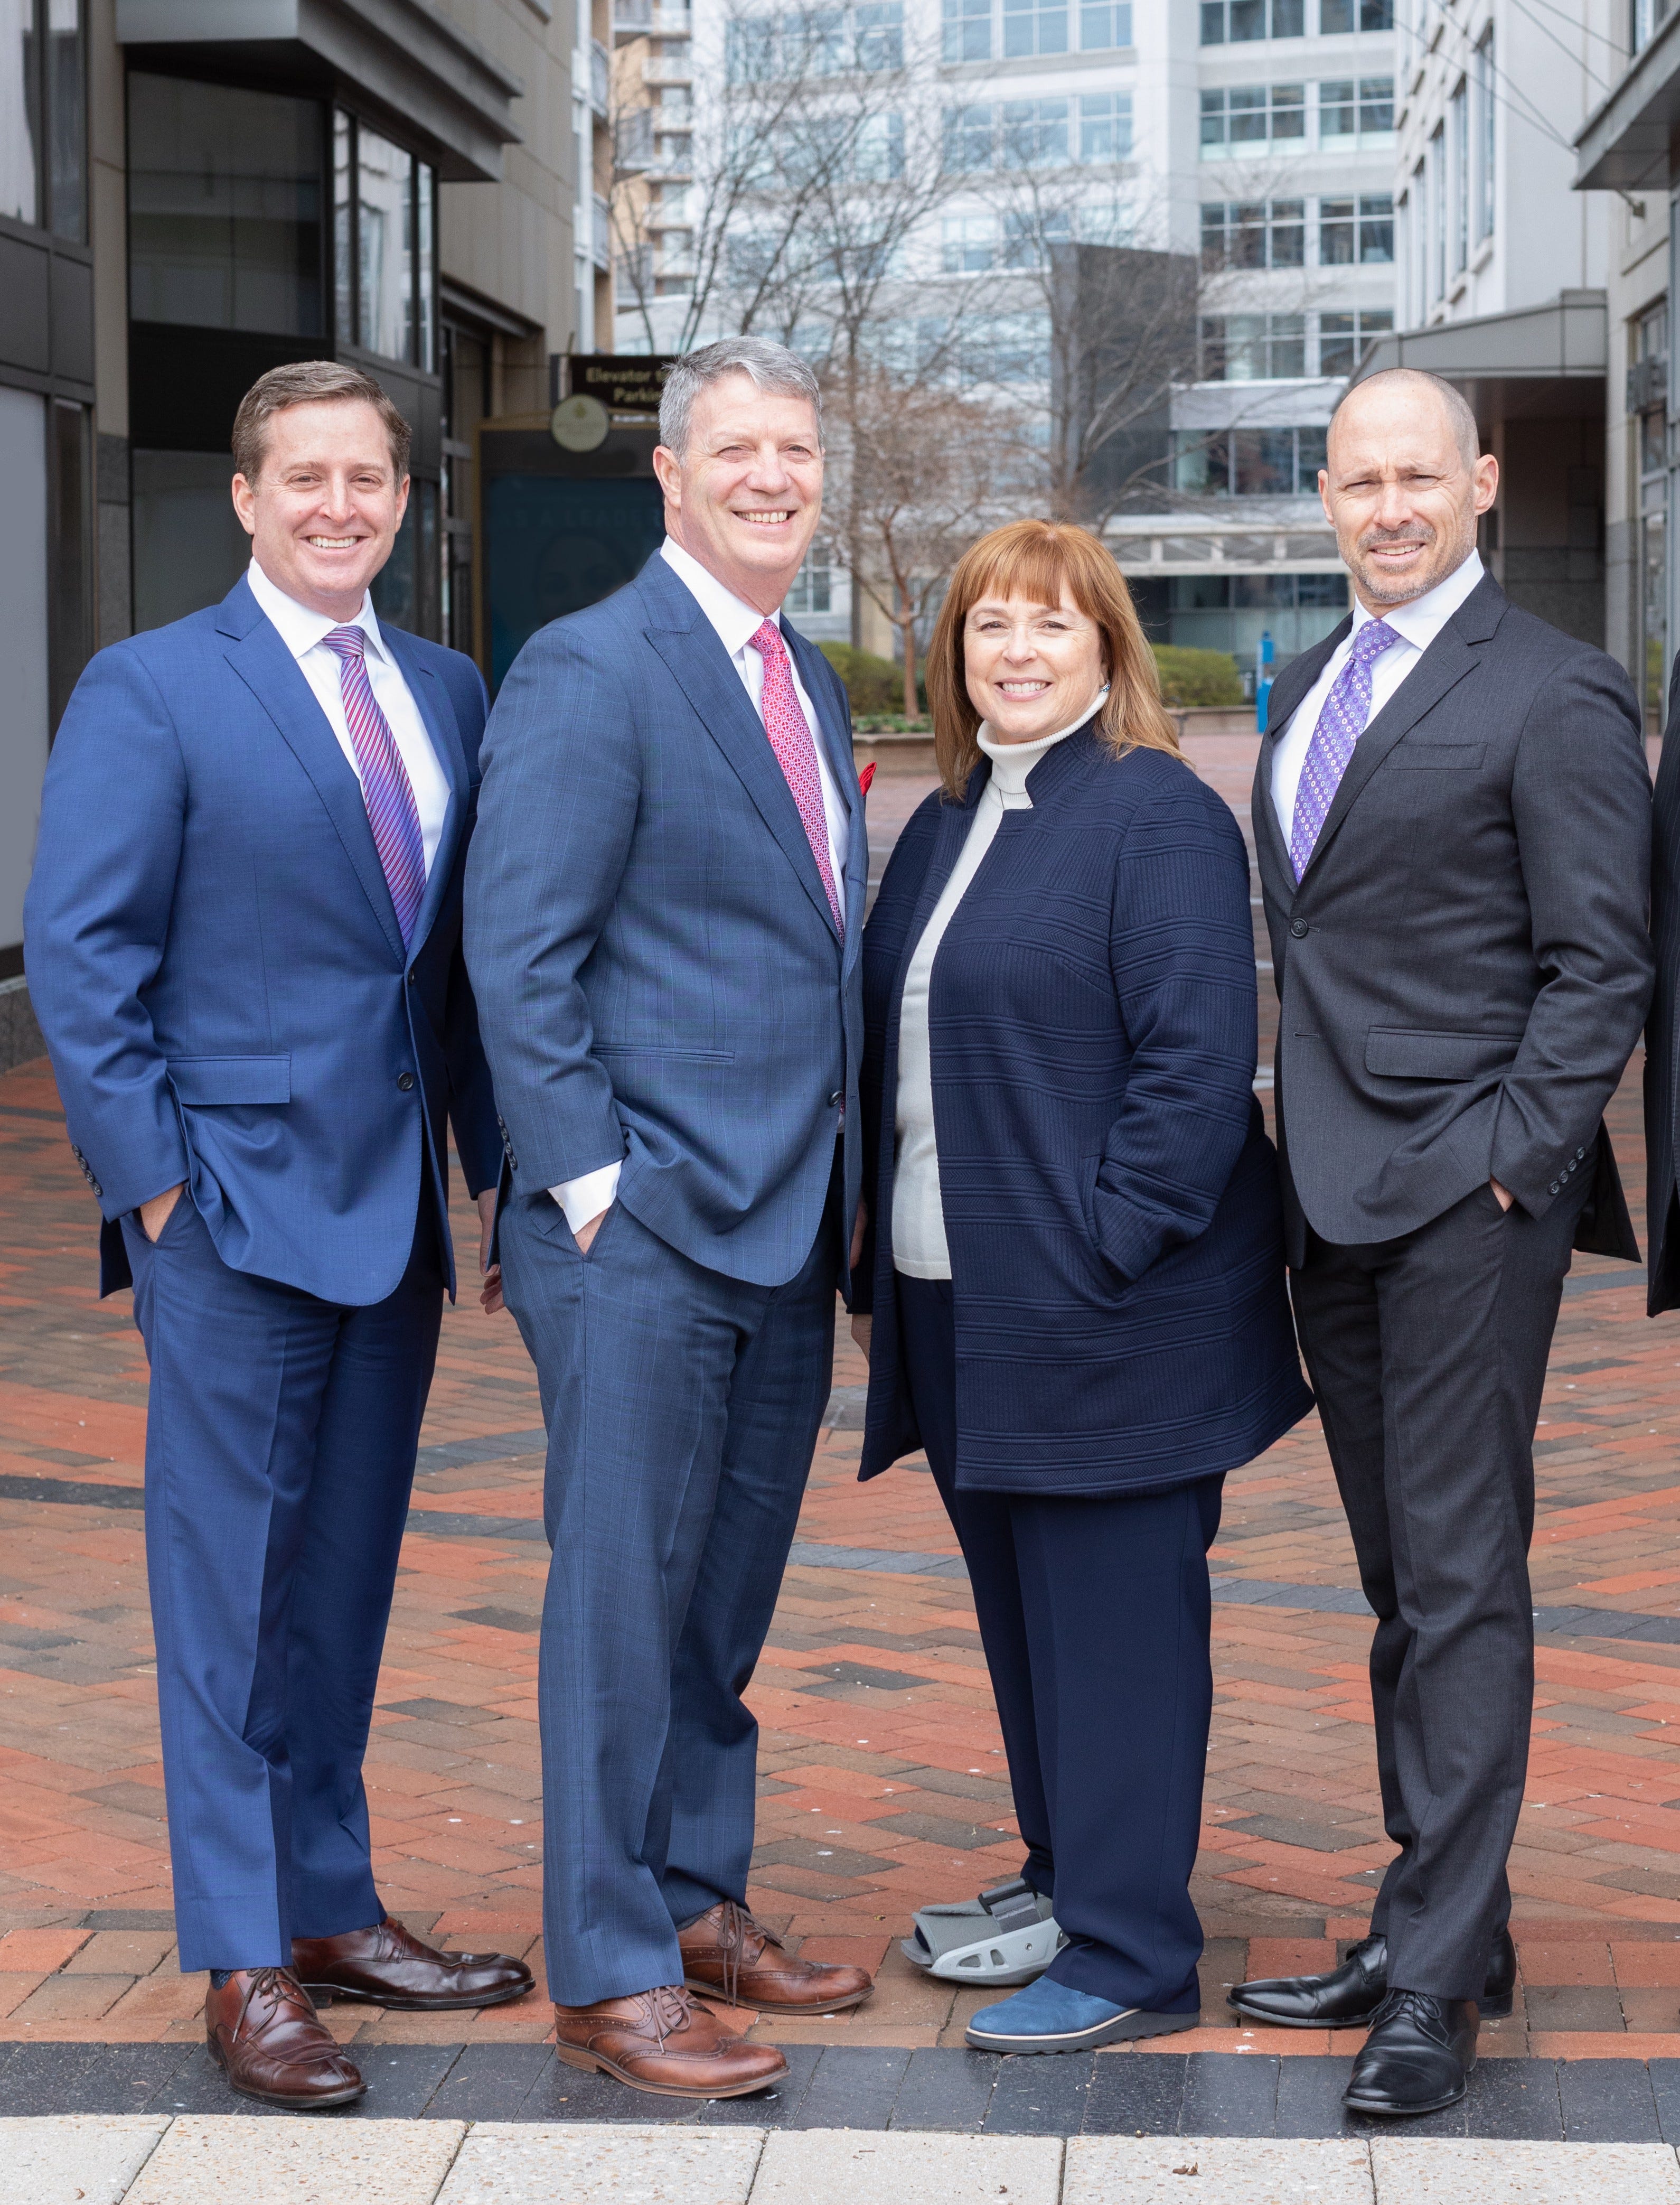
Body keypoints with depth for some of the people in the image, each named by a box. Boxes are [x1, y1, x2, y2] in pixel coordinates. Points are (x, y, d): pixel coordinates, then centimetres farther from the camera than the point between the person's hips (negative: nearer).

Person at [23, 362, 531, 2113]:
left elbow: (470, 949, 14)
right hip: (236, 1204, -6)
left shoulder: (447, 694, 13)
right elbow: (79, 953, -8)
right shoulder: (149, 692, -5)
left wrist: (497, 1159, 7)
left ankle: (330, 1908, 25)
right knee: (231, 1590, 0)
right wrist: (157, 1181, -12)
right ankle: (244, 1967, 8)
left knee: (347, 1576, 14)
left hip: (396, 1204, 6)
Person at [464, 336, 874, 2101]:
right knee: (623, 1598, -1)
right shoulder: (588, 673, -10)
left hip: (787, 1226, 8)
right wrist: (589, 1186, -16)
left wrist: (842, 1181, 14)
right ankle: (606, 1976, 8)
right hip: (642, 1227, -8)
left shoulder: (811, 684, 16)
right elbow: (516, 954, -13)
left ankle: (698, 1905, 28)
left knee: (726, 1593, 16)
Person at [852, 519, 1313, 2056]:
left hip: (1105, 1310, -8)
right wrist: (879, 1272, 15)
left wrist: (1109, 1247, -19)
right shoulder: (946, 827, 15)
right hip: (960, 1304, 8)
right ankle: (1062, 1880, 32)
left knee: (1110, 1619, -3)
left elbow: (1198, 1060, -16)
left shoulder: (1157, 817, -10)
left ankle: (1133, 1958, 5)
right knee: (1020, 1610, 17)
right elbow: (891, 1058, 19)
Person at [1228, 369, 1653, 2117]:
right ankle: (1443, 1928, 22)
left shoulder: (1551, 696, -7)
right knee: (1401, 1584, 12)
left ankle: (1436, 1980, 1)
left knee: (1461, 1581, -4)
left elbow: (1600, 967, -9)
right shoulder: (1305, 692, 17)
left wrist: (1507, 1157, -16)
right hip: (1333, 1197, 8)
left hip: (1467, 1198, -7)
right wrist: (1298, 1150, 11)